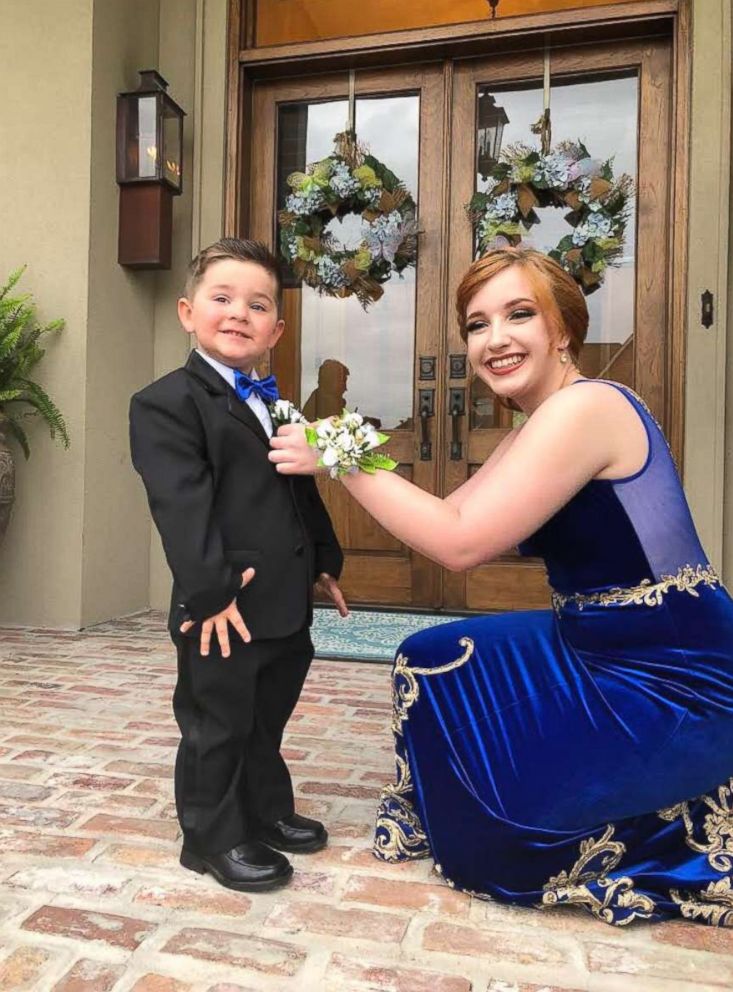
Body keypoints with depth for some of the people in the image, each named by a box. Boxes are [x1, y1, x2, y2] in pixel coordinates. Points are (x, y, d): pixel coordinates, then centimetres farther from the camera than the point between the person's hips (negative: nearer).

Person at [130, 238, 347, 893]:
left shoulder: (276, 406, 17)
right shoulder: (167, 403, -11)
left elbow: (305, 492, 21)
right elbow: (181, 504, -21)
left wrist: (326, 560, 19)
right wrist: (209, 589, -26)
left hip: (287, 604, 8)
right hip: (224, 609, -8)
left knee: (268, 719, 21)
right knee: (217, 725, 7)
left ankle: (267, 812, 39)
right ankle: (215, 837, 25)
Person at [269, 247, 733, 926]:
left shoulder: (582, 408, -22)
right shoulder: (541, 426, 9)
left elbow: (461, 542, -26)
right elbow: (454, 515, 5)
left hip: (672, 690, -9)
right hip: (610, 649, 10)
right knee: (432, 660, 11)